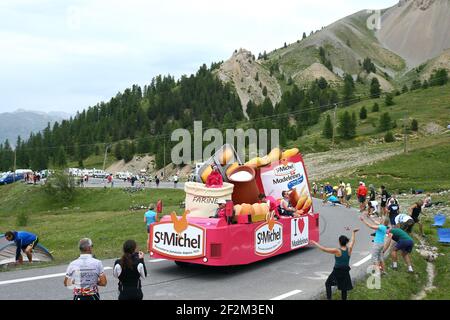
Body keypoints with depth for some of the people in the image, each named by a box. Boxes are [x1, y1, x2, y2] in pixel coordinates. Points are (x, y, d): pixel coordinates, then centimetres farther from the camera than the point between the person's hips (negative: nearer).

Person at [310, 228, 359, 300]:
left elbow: (324, 249, -18)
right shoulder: (349, 250, -7)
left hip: (337, 272, -4)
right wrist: (353, 232, 29)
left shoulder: (337, 251, -20)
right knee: (344, 288, 16)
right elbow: (352, 241, 12)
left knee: (328, 284, 16)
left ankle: (329, 298, 8)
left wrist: (315, 243, -9)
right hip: (346, 272, 4)